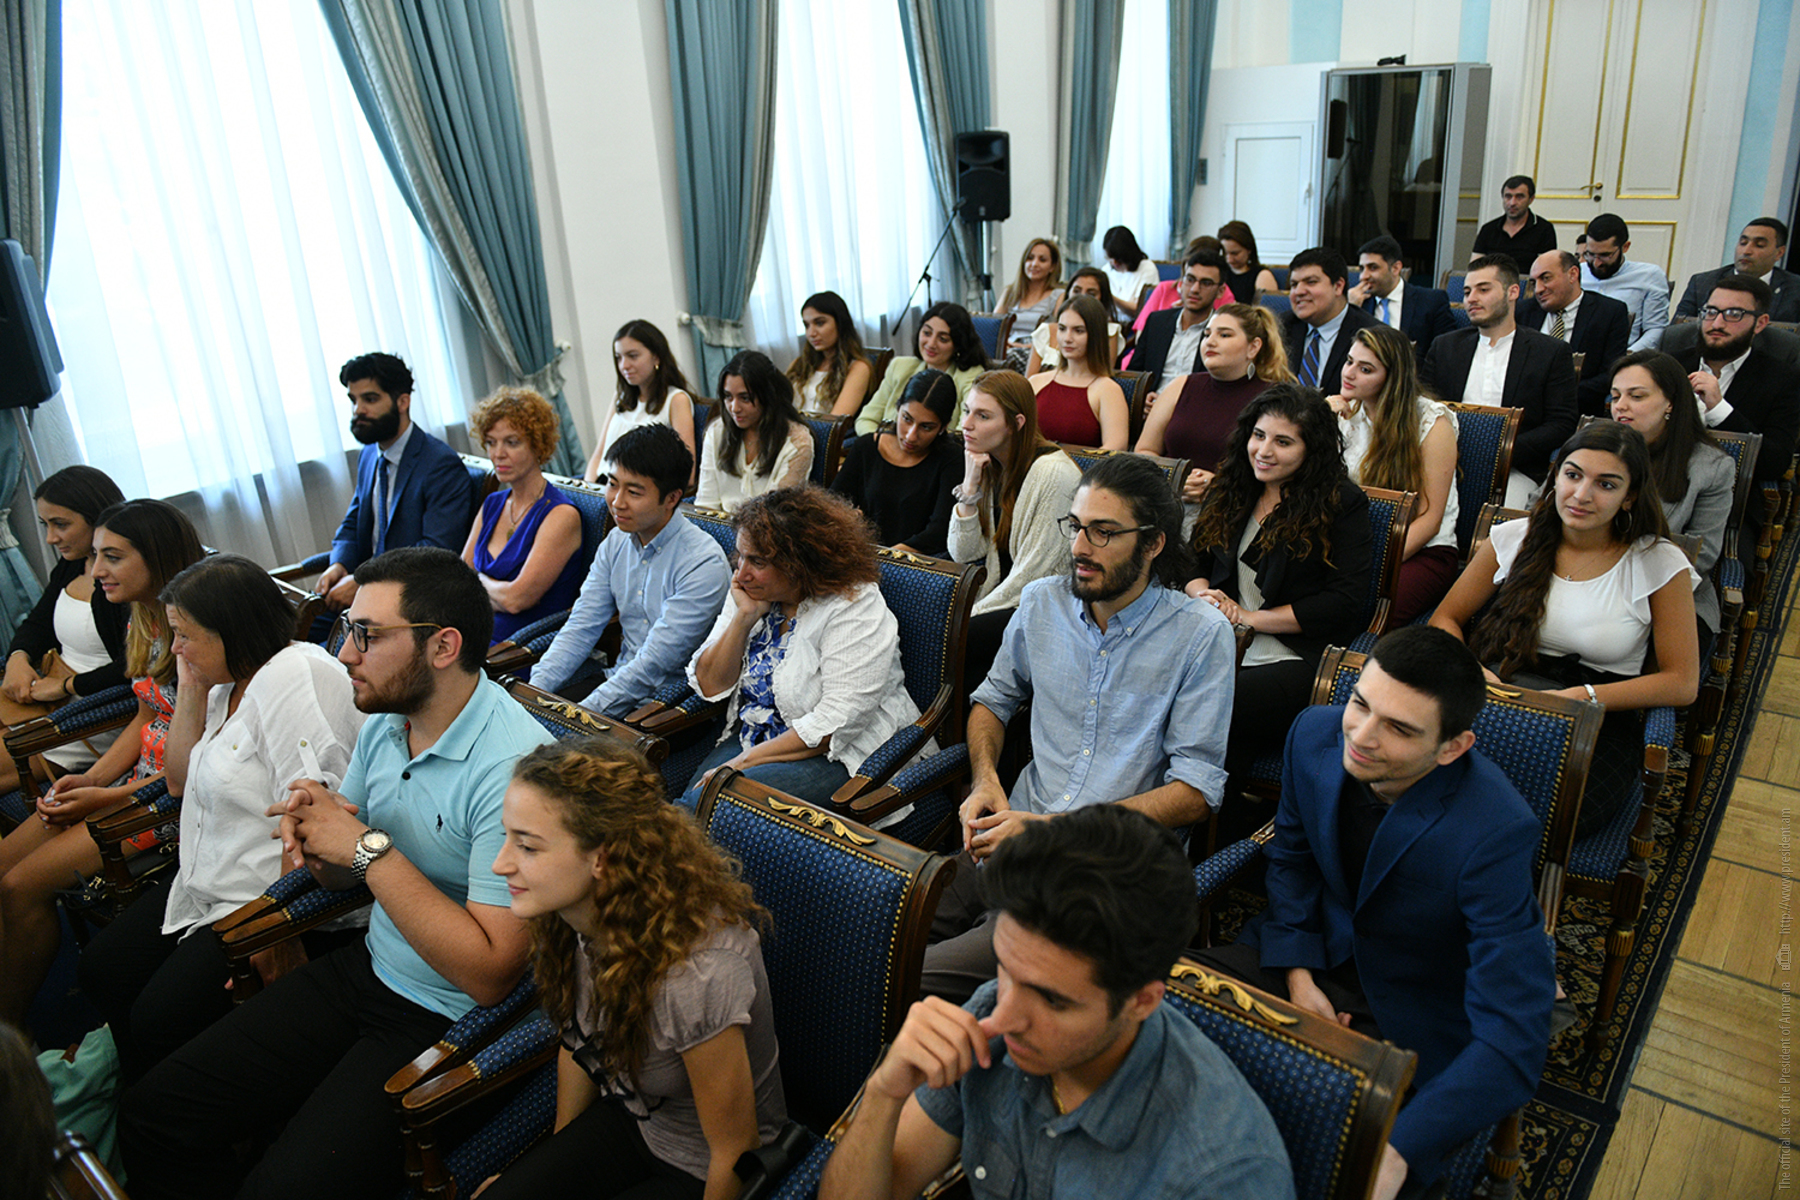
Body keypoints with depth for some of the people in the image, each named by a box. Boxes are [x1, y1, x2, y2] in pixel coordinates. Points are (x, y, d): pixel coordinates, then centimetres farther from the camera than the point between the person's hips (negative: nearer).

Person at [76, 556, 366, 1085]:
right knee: (101, 971, 13)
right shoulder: (229, 683, 9)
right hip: (209, 887, 11)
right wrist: (190, 691, 6)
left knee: (159, 1022, -12)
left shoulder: (295, 678, -23)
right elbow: (183, 781, 17)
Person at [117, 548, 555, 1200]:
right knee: (151, 1113, 5)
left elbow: (489, 973, -28)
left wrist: (370, 850, -24)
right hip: (364, 968, 8)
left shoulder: (513, 767, -27)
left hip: (449, 1022, -8)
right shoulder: (384, 719, 1)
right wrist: (314, 835, -10)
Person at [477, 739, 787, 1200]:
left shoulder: (696, 973, -39)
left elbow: (735, 1152, -22)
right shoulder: (567, 910, -16)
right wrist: (558, 1156, 15)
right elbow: (578, 1042, 5)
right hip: (627, 1115, 6)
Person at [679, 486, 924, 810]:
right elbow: (710, 686, 4)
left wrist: (744, 761, -20)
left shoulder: (856, 609, -15)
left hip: (836, 756, -6)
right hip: (751, 740, 6)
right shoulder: (751, 592, 5)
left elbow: (836, 724, -21)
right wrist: (744, 617, -10)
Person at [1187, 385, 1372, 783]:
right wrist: (1203, 594, -4)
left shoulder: (1343, 503, 1)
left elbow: (1344, 603, -7)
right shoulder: (1230, 489, 17)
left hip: (1299, 658, -4)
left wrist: (1250, 616, -9)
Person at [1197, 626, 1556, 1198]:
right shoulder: (1316, 734, -14)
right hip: (1316, 960, 5)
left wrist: (1396, 1150, -41)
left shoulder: (1495, 834, -31)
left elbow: (1513, 1042, -32)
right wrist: (1297, 975, -6)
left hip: (1411, 1017, -5)